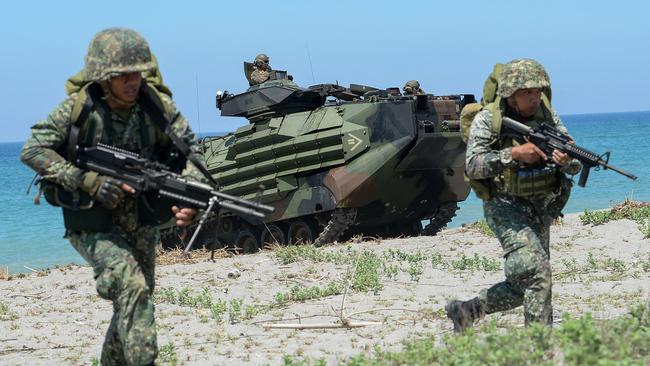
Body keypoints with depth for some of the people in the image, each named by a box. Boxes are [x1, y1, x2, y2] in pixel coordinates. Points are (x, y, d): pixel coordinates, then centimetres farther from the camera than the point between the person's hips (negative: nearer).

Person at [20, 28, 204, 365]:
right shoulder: (79, 107, -18)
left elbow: (189, 153, -2)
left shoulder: (157, 105, -11)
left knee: (134, 300, 15)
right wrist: (87, 180, -26)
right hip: (92, 226, -4)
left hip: (141, 223, 5)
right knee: (132, 287, -25)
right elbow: (32, 150, -16)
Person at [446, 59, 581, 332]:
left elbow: (575, 166, 2)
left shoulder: (547, 115, 3)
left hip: (541, 209, 6)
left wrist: (565, 161, -22)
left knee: (522, 286, 11)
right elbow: (472, 166, -20)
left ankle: (466, 311, 29)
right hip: (505, 207, -6)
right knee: (536, 272, -21)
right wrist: (513, 153, -29)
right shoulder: (487, 119, -10)